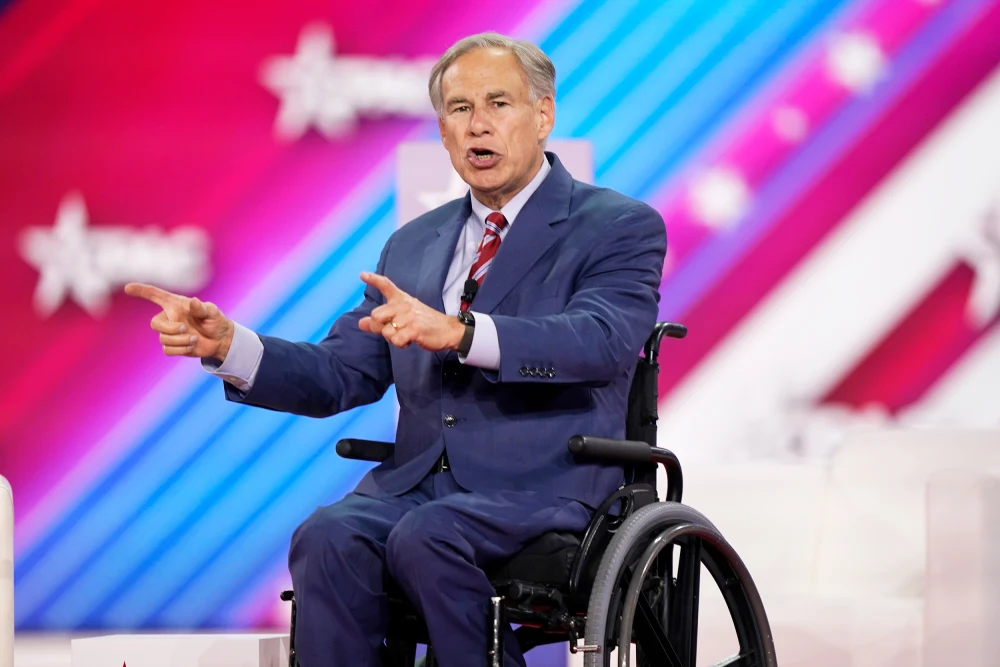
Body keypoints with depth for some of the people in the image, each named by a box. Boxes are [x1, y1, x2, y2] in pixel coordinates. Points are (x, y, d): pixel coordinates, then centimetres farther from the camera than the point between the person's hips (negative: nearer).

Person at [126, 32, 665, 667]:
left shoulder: (621, 227, 2)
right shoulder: (414, 245, 21)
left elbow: (603, 339, -18)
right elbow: (339, 377, 17)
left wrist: (458, 331, -34)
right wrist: (225, 344, -3)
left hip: (543, 489, -5)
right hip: (416, 484, 5)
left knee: (425, 537, -33)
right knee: (328, 539, -27)